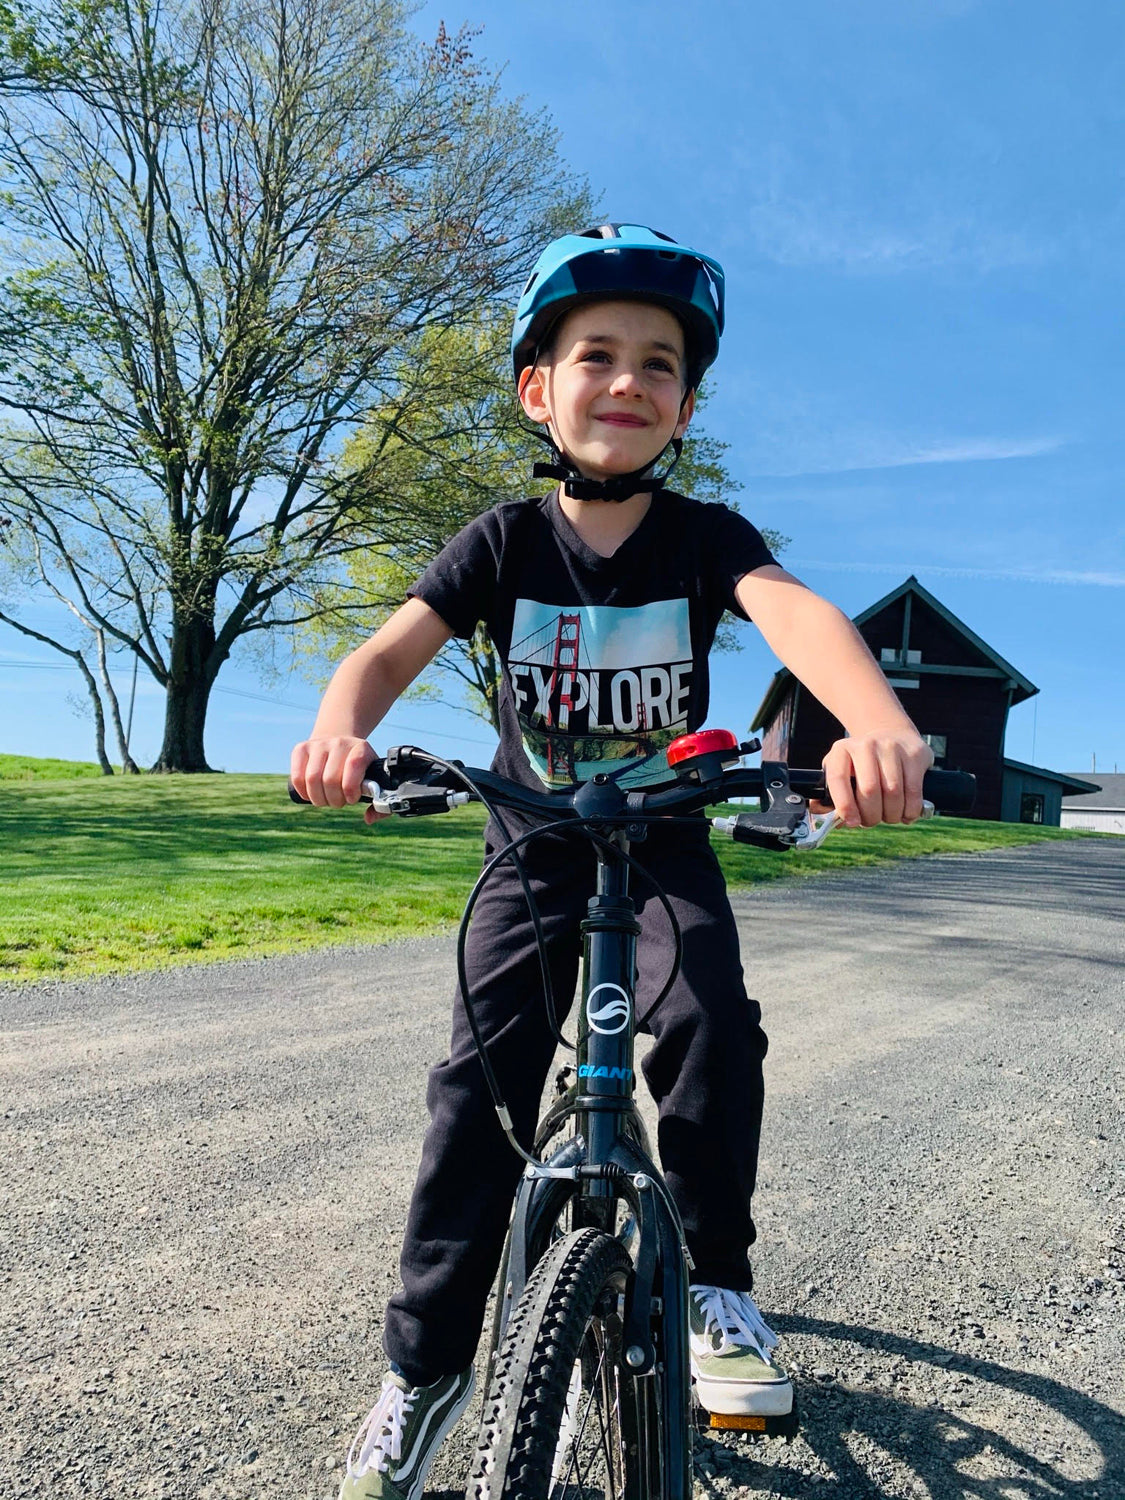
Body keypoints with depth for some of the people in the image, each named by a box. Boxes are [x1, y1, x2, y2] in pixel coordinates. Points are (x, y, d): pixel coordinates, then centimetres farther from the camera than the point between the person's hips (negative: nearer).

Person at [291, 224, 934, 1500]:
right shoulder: (507, 540, -9)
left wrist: (880, 724, -54)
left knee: (712, 1025, -24)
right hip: (535, 847, 0)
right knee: (482, 1080, -8)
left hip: (664, 844, 0)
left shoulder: (704, 535, -11)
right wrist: (340, 728, -47)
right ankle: (425, 1367, 8)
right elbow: (395, 644, -23)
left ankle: (712, 1280, 3)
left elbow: (796, 613, -32)